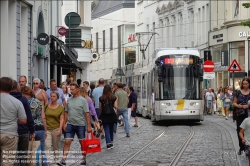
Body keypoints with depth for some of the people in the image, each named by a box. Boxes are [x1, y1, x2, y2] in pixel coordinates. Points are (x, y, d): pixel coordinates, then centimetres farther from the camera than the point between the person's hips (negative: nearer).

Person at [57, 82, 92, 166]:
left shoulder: (82, 100, -7)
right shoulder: (69, 100, 6)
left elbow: (87, 114, -8)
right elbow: (66, 112, 13)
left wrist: (89, 126, -11)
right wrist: (64, 123, 8)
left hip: (80, 125, -3)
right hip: (70, 124, 3)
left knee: (82, 143, 8)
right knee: (67, 142, -4)